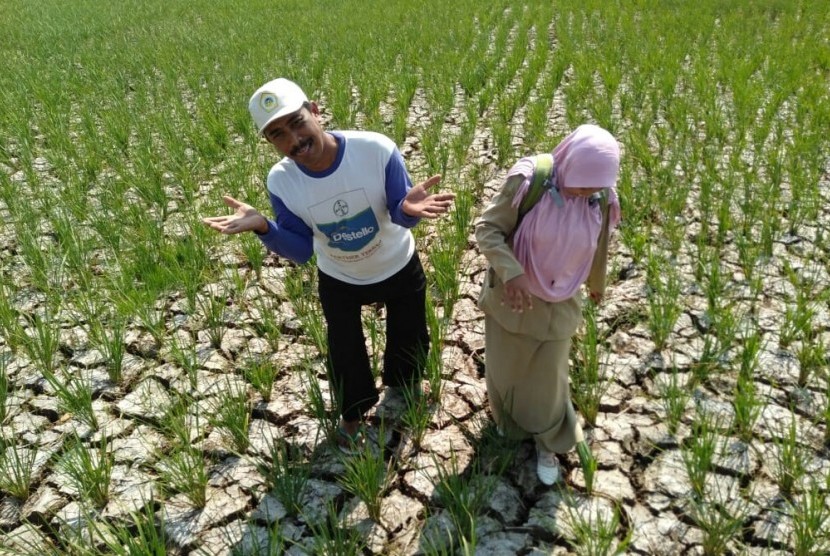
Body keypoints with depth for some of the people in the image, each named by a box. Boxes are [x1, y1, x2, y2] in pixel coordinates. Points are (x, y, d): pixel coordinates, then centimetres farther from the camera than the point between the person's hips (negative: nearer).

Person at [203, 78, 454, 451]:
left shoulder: (377, 149, -33)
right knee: (345, 355, 20)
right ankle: (353, 416, 52)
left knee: (410, 345, 22)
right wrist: (262, 227, -36)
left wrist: (408, 208, -48)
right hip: (338, 281, 1)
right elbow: (301, 252, -18)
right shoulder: (281, 182, -26)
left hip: (399, 269, 0)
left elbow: (400, 217, -23)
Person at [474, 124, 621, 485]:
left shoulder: (600, 200, -13)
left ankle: (546, 441, 40)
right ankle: (507, 418, 52)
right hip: (511, 296, -1)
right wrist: (511, 274, -36)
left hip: (559, 305, 2)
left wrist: (597, 286, 23)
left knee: (548, 376, 13)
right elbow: (487, 229, -21)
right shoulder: (526, 182, -25)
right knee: (504, 366, 19)